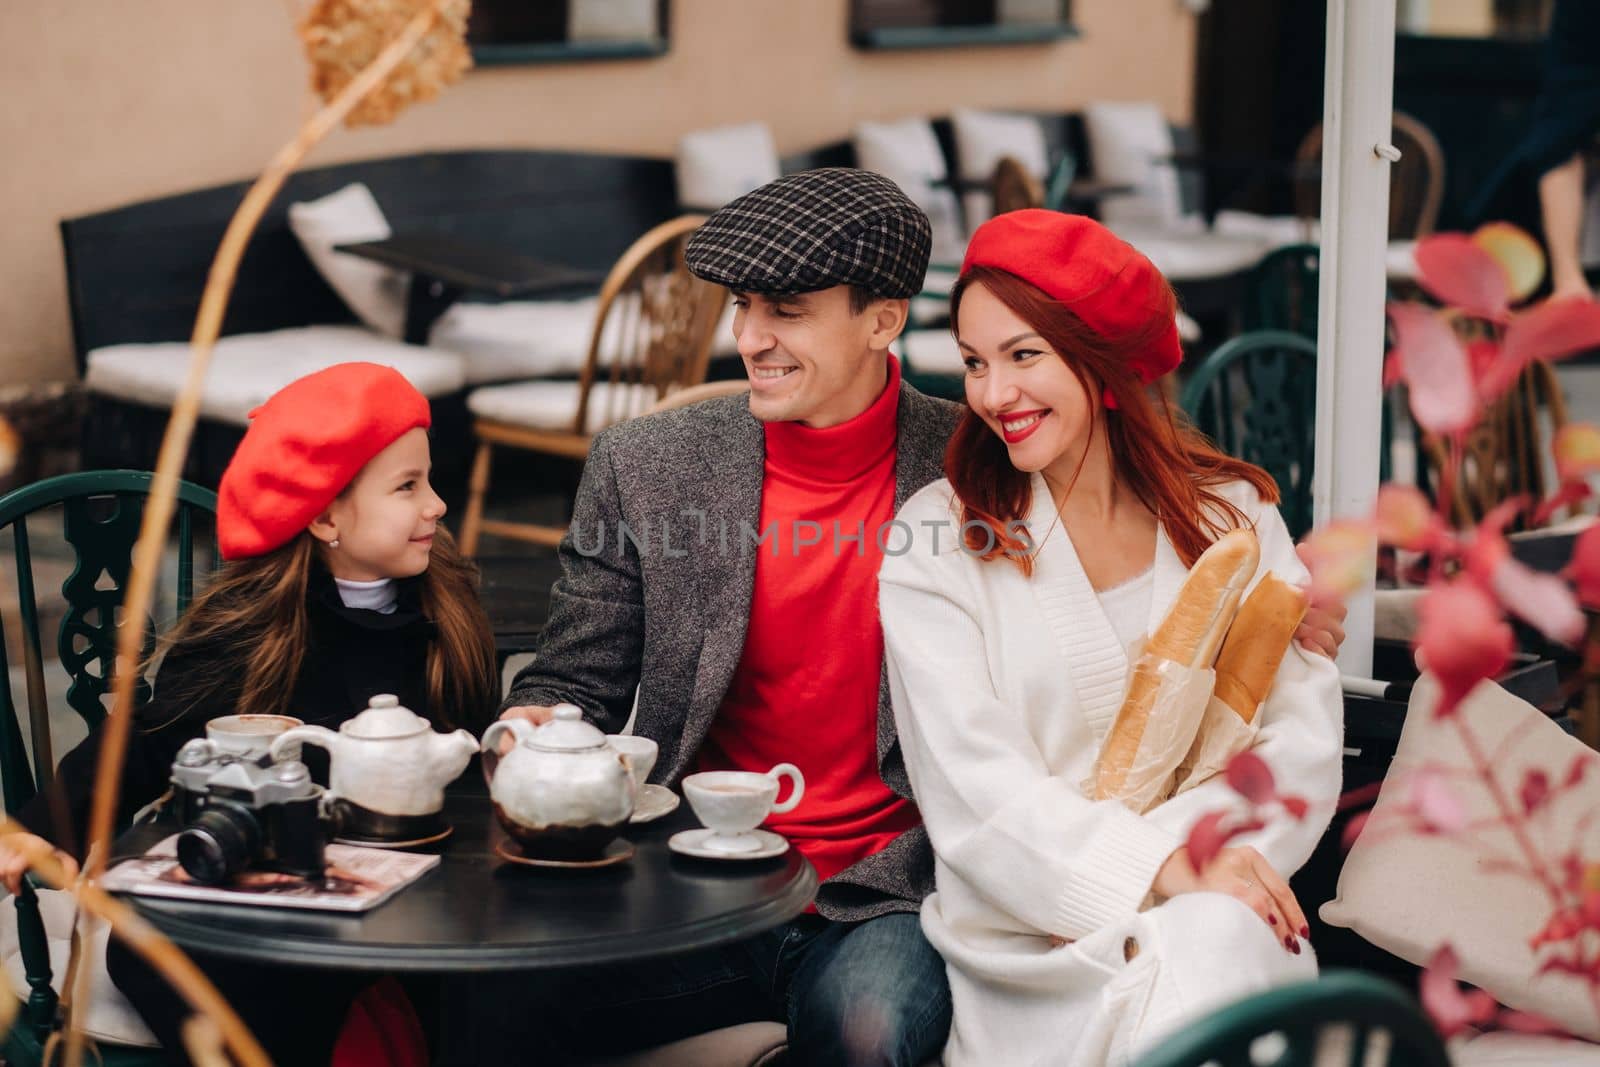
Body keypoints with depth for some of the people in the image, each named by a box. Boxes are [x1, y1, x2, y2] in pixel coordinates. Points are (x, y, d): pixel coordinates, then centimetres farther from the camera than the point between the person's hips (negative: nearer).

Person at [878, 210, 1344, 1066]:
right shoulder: (934, 542, 3)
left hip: (1216, 911, 2)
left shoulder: (1233, 513, 11)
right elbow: (976, 789, -6)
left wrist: (1197, 852, -16)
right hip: (1032, 946, -2)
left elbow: (1304, 733, 3)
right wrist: (1157, 867, -19)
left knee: (1217, 942, -34)